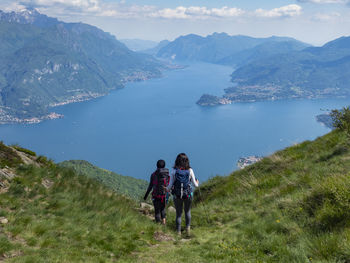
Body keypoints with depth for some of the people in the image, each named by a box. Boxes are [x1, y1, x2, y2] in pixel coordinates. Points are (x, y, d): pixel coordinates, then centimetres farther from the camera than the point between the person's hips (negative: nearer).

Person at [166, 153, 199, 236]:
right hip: (188, 195, 0)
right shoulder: (190, 170, -9)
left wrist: (167, 189, 16)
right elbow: (195, 184, -3)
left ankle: (178, 232, 18)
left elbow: (170, 185, -7)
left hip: (177, 195, 0)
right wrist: (197, 183, 21)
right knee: (187, 211, 27)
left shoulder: (174, 170, -10)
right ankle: (188, 227, 14)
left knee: (178, 214, 17)